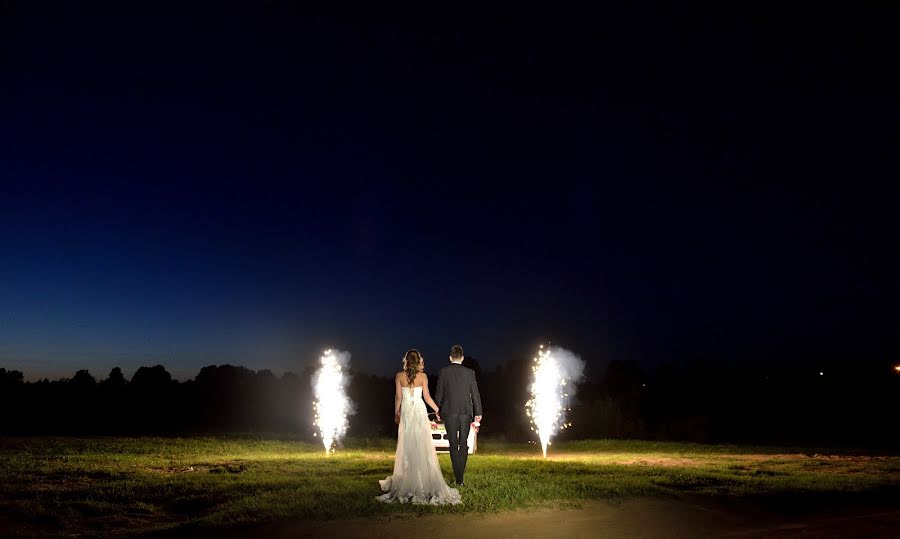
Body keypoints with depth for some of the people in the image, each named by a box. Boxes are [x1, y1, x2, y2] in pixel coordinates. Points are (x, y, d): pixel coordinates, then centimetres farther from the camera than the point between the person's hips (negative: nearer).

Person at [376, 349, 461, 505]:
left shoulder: (399, 376, -3)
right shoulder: (423, 376, -5)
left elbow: (398, 397, 0)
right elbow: (427, 397, -3)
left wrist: (396, 413, 12)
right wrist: (438, 409, 9)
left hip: (406, 411, 1)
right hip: (420, 411, -1)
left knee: (407, 445, 8)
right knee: (422, 445, 4)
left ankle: (407, 479, 12)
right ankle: (424, 478, 6)